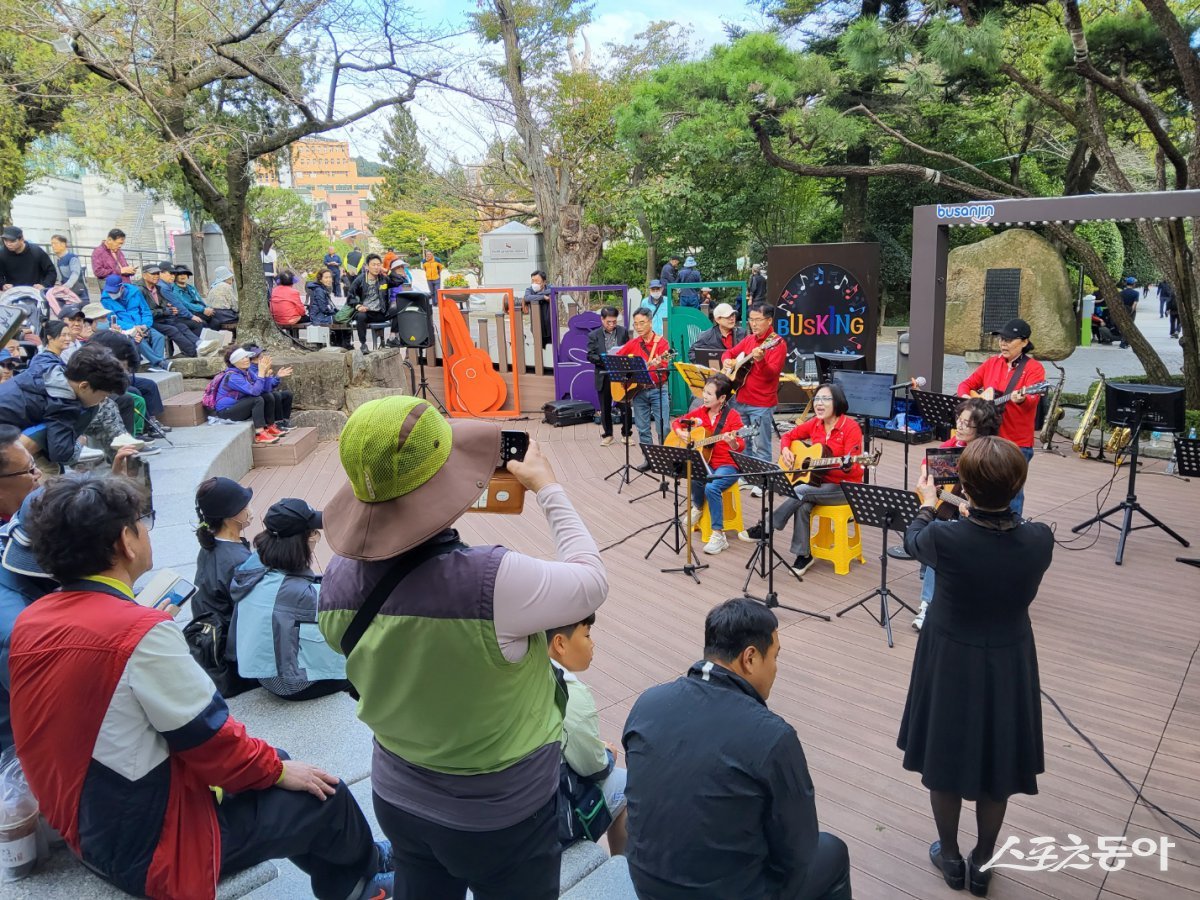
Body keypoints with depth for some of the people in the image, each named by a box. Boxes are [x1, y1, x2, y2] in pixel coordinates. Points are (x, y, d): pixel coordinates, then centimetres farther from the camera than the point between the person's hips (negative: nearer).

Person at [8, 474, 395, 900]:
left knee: (267, 757, 21)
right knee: (324, 796, 5)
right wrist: (278, 769, -4)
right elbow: (210, 738, -19)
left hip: (84, 826, 9)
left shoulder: (28, 622, -4)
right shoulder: (142, 631, -28)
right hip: (150, 847, -8)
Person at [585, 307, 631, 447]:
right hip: (603, 376, 0)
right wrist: (603, 359, -20)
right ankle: (607, 434, 21)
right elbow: (590, 355, -4)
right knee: (605, 407, 9)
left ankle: (626, 433, 17)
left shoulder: (623, 331, 2)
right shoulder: (594, 335, -1)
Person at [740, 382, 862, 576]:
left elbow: (854, 468, -20)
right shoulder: (814, 424, 3)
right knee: (802, 505, -26)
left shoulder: (850, 426, -14)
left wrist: (847, 466, -42)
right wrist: (785, 450, -4)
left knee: (801, 492, -28)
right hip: (820, 483, 5)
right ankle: (803, 554, -11)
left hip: (845, 487, -5)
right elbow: (789, 436, 17)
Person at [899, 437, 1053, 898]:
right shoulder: (1040, 538, -20)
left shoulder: (945, 538, -27)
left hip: (952, 660, -2)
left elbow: (913, 540, -2)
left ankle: (950, 858, 37)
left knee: (944, 758, 19)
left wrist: (927, 502, 17)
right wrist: (998, 501, 17)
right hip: (1009, 662, 3)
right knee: (995, 762, 21)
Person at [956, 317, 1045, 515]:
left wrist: (1022, 400, -45)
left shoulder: (1034, 368, -7)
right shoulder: (992, 363, 9)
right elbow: (967, 383, 15)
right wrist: (965, 398, -7)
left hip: (1017, 443, -5)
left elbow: (1031, 401, -22)